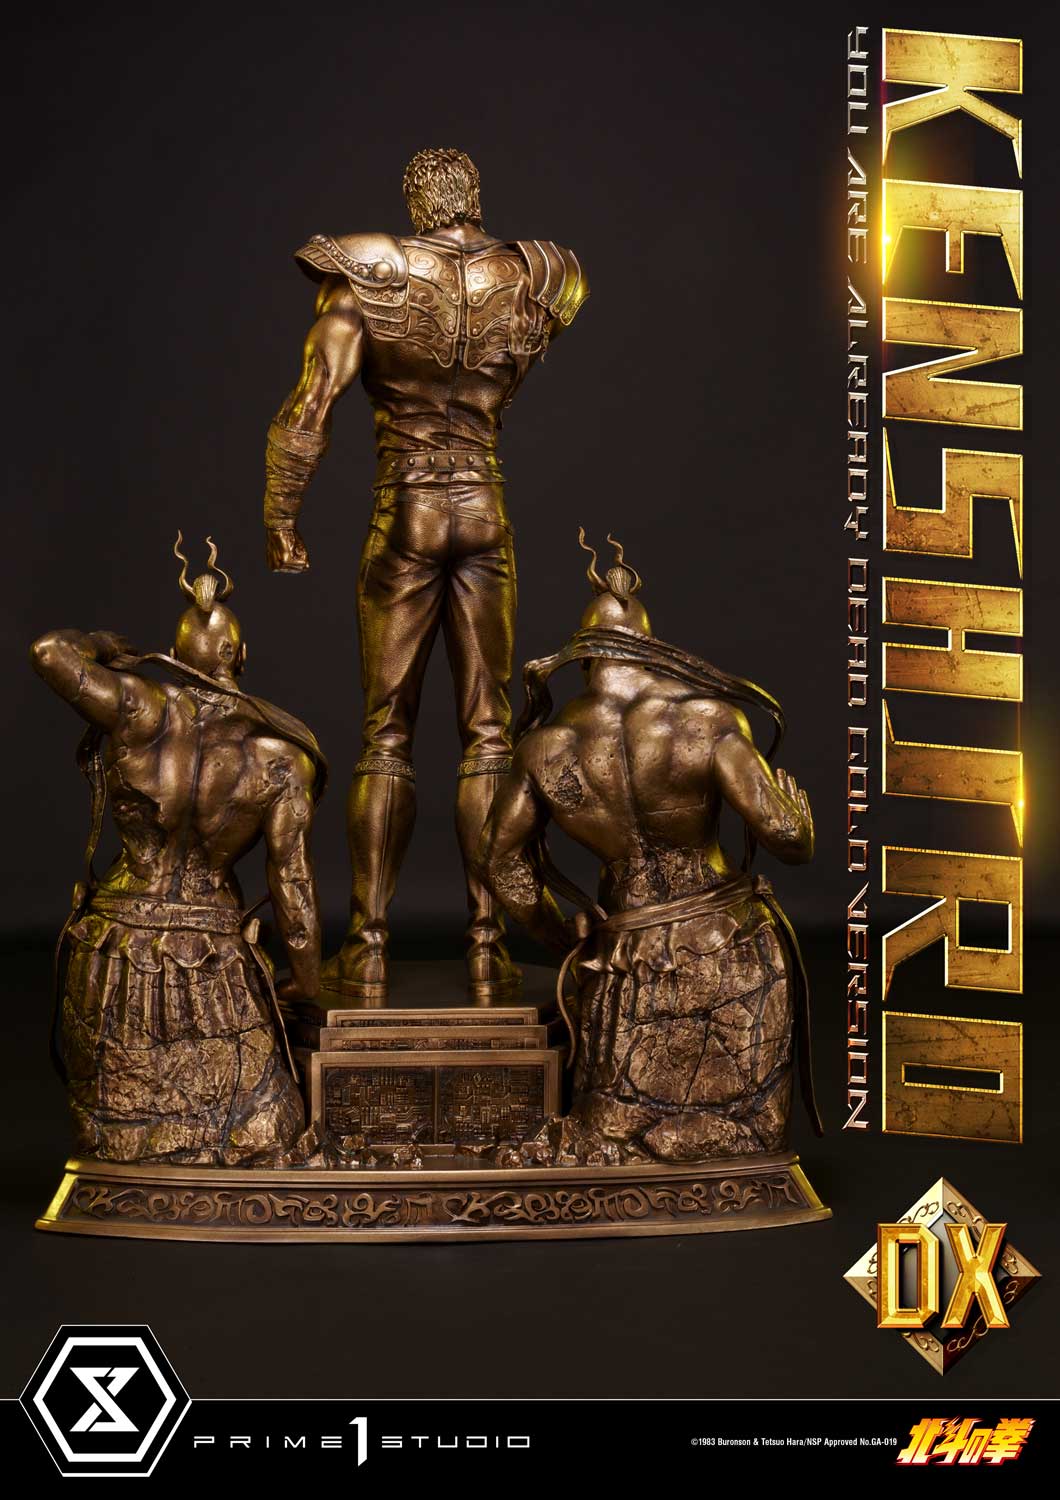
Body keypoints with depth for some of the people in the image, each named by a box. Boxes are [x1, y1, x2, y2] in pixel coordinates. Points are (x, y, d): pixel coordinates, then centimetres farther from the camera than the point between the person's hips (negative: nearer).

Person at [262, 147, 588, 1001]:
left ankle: (368, 952, 5)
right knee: (488, 732, 5)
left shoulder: (365, 282, -5)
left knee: (386, 732, 4)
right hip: (488, 515, 1)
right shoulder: (531, 284, 2)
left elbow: (310, 407, -12)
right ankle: (488, 949, 5)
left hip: (405, 519, -1)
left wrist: (280, 523, -5)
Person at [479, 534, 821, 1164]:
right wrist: (795, 799, 7)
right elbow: (787, 837, -17)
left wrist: (565, 940, 20)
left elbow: (502, 862, 7)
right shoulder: (707, 722, -15)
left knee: (611, 1135, 13)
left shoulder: (545, 747, -4)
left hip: (629, 960, 2)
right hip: (732, 953, -2)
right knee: (733, 1137, 13)